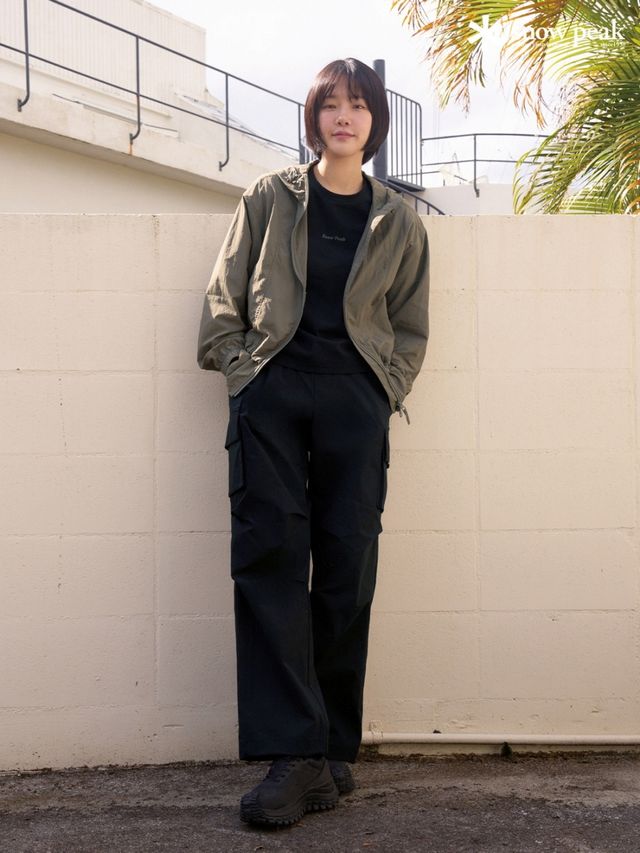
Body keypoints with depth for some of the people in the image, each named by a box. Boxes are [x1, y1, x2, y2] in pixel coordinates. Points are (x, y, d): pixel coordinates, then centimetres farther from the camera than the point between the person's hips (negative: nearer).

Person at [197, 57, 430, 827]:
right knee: (269, 557, -12)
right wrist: (241, 371, -2)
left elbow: (411, 328, 19)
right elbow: (224, 299, 12)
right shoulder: (269, 198, 12)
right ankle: (294, 757, -14)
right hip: (271, 388, -1)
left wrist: (385, 391, 4)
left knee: (347, 567, -3)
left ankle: (334, 749, 7)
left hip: (354, 398, 1)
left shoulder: (398, 224, 14)